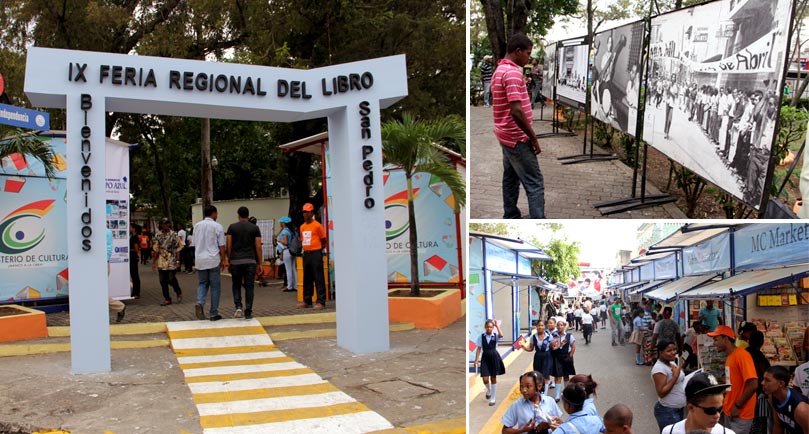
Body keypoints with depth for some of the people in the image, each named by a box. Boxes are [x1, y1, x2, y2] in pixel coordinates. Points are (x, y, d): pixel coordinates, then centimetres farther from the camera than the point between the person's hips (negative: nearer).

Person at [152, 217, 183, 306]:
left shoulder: (174, 235, -1)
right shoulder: (157, 235, 6)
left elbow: (177, 249, -3)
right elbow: (156, 250, 9)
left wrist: (177, 261, -9)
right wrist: (154, 262, 6)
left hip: (172, 262, -3)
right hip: (161, 263, 3)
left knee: (171, 279, -6)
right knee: (163, 281, 4)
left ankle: (179, 293, 20)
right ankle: (167, 299, 14)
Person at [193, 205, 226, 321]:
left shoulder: (197, 226, 8)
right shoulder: (218, 227, -6)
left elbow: (195, 243, 13)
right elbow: (221, 246, -5)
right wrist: (223, 260, 5)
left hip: (200, 259, 4)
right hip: (213, 260, -4)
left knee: (202, 284, 15)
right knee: (215, 287, 5)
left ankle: (200, 303, -12)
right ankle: (213, 314, 8)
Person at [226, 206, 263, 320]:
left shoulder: (232, 227, 4)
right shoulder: (255, 228, 4)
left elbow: (228, 246, 1)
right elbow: (258, 247, 0)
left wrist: (229, 260, 12)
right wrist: (260, 264, 5)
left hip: (235, 261, 1)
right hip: (250, 261, 0)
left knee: (236, 285, 15)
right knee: (249, 287, 4)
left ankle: (238, 307, -2)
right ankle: (248, 313, 4)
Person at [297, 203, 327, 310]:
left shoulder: (317, 225, -6)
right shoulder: (302, 227, 12)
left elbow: (323, 240, -1)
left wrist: (319, 249, 1)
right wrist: (305, 248, 11)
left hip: (316, 254, -7)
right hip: (306, 254, 7)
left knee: (318, 278, -7)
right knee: (307, 278, 12)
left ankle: (321, 302, -8)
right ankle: (307, 301, 20)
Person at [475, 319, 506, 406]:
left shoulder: (495, 335, -4)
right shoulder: (481, 336, -2)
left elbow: (501, 335, -28)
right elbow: (478, 349, 1)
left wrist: (497, 325, -20)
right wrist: (476, 360, -2)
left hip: (494, 357, 0)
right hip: (485, 358, 0)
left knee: (493, 378, 7)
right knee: (485, 379, -6)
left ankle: (493, 398, 19)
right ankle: (489, 390, 29)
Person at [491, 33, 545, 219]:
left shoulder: (499, 70, 12)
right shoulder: (512, 72, -20)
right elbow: (516, 111, -27)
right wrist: (533, 137, -18)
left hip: (507, 136, 10)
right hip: (517, 138, -10)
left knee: (511, 179, 15)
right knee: (534, 183, -8)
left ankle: (511, 218, 23)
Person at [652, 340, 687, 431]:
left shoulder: (672, 363, 6)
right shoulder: (659, 368, -22)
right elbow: (661, 393, -25)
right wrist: (675, 376, -25)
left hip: (679, 409, 9)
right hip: (667, 412, -9)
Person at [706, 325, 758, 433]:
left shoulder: (742, 355, -16)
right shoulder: (729, 357, 10)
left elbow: (753, 384, -22)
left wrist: (738, 406, -16)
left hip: (740, 414, -8)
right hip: (728, 412, 8)